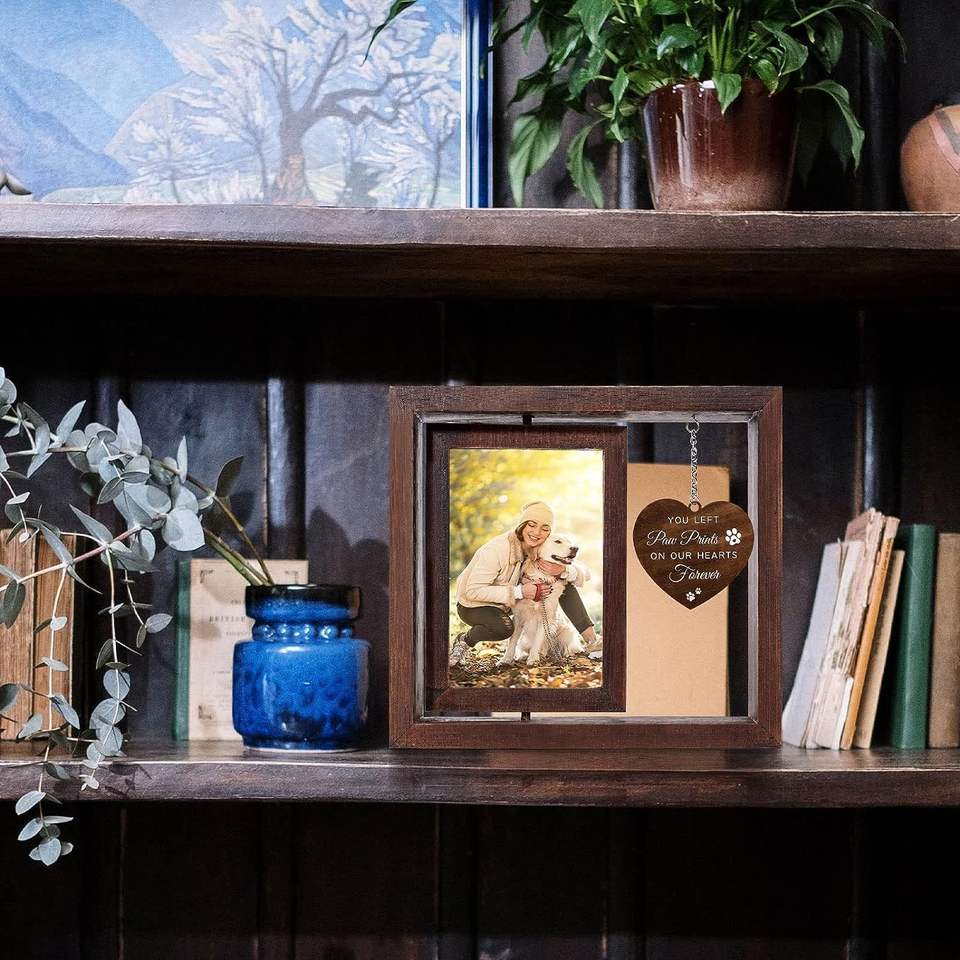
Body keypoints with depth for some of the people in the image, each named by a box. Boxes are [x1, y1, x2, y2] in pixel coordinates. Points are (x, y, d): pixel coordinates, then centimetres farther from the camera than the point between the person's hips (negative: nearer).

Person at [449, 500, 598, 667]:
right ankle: (464, 640, -9)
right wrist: (519, 592, -36)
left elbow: (582, 575, -10)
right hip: (473, 605, -6)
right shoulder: (497, 549, -31)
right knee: (504, 627, -39)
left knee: (565, 582, -6)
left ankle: (590, 637, -2)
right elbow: (473, 591, -33)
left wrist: (564, 570, -34)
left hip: (508, 603, 6)